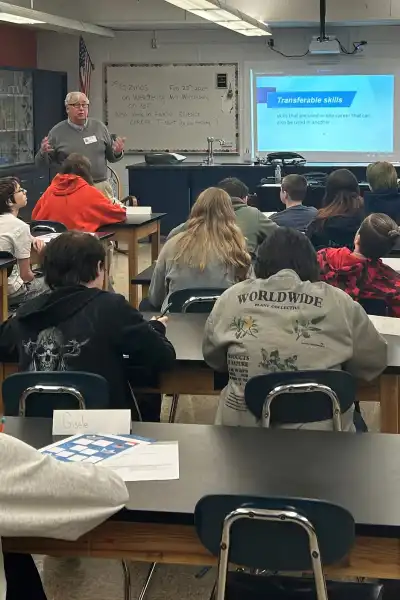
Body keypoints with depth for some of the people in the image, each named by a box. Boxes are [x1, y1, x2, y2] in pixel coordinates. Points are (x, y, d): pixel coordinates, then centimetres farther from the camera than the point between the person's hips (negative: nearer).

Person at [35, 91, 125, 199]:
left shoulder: (99, 127, 9)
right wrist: (43, 153, -15)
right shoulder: (57, 132, 3)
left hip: (101, 186, 2)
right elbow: (41, 164, 6)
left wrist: (117, 153, -5)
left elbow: (111, 157, 16)